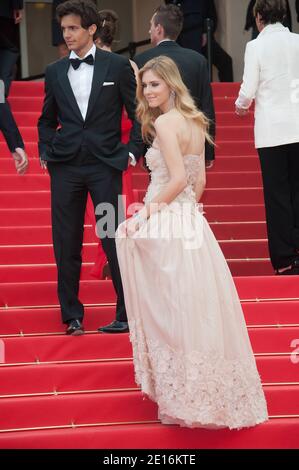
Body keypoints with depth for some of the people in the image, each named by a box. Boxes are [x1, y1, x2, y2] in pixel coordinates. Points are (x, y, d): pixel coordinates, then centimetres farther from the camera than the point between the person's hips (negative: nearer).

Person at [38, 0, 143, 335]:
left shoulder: (117, 66, 1)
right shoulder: (54, 72, 9)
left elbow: (138, 114, 5)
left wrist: (133, 151, -4)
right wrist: (45, 151, 5)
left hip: (104, 165, -3)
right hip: (65, 167, 3)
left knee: (114, 240, -3)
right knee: (66, 244, 4)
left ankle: (128, 314, 8)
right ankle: (72, 316, 14)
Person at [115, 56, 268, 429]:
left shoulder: (164, 122, -13)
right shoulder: (194, 122, 13)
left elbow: (179, 178, -20)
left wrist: (148, 211, -10)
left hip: (165, 227, -8)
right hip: (191, 224, 8)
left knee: (170, 311, 0)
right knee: (197, 311, 12)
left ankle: (184, 399, 6)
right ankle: (208, 394, 19)